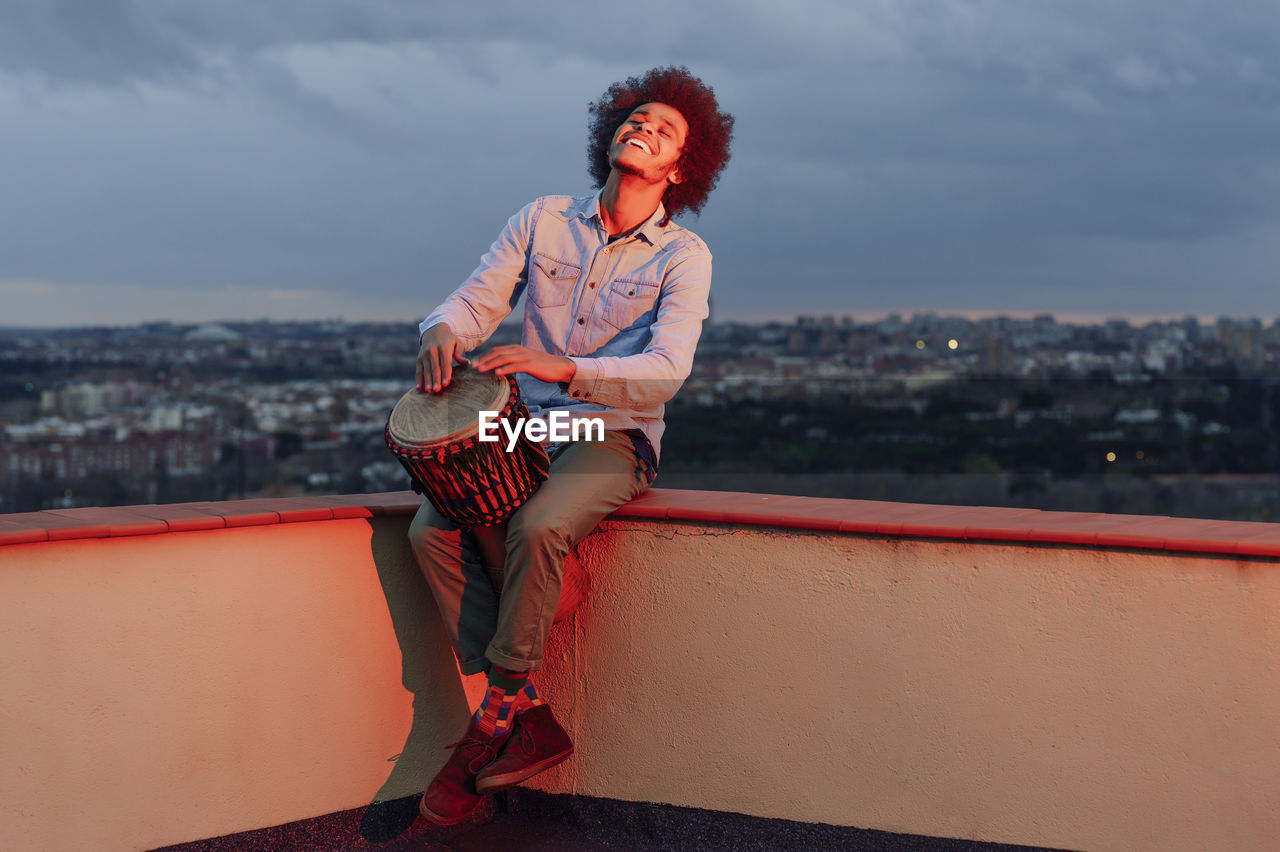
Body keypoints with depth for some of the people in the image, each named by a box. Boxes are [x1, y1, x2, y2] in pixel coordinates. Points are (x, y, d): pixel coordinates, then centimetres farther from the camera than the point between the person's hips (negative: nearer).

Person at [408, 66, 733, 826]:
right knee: (432, 529, -21)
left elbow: (666, 371, -17)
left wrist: (564, 368, -34)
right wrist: (445, 331, -22)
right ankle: (530, 720, -18)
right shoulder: (543, 221, 9)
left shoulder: (683, 256, -3)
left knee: (538, 527, -34)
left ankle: (498, 714, -16)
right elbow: (477, 299, 4)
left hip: (615, 437, -4)